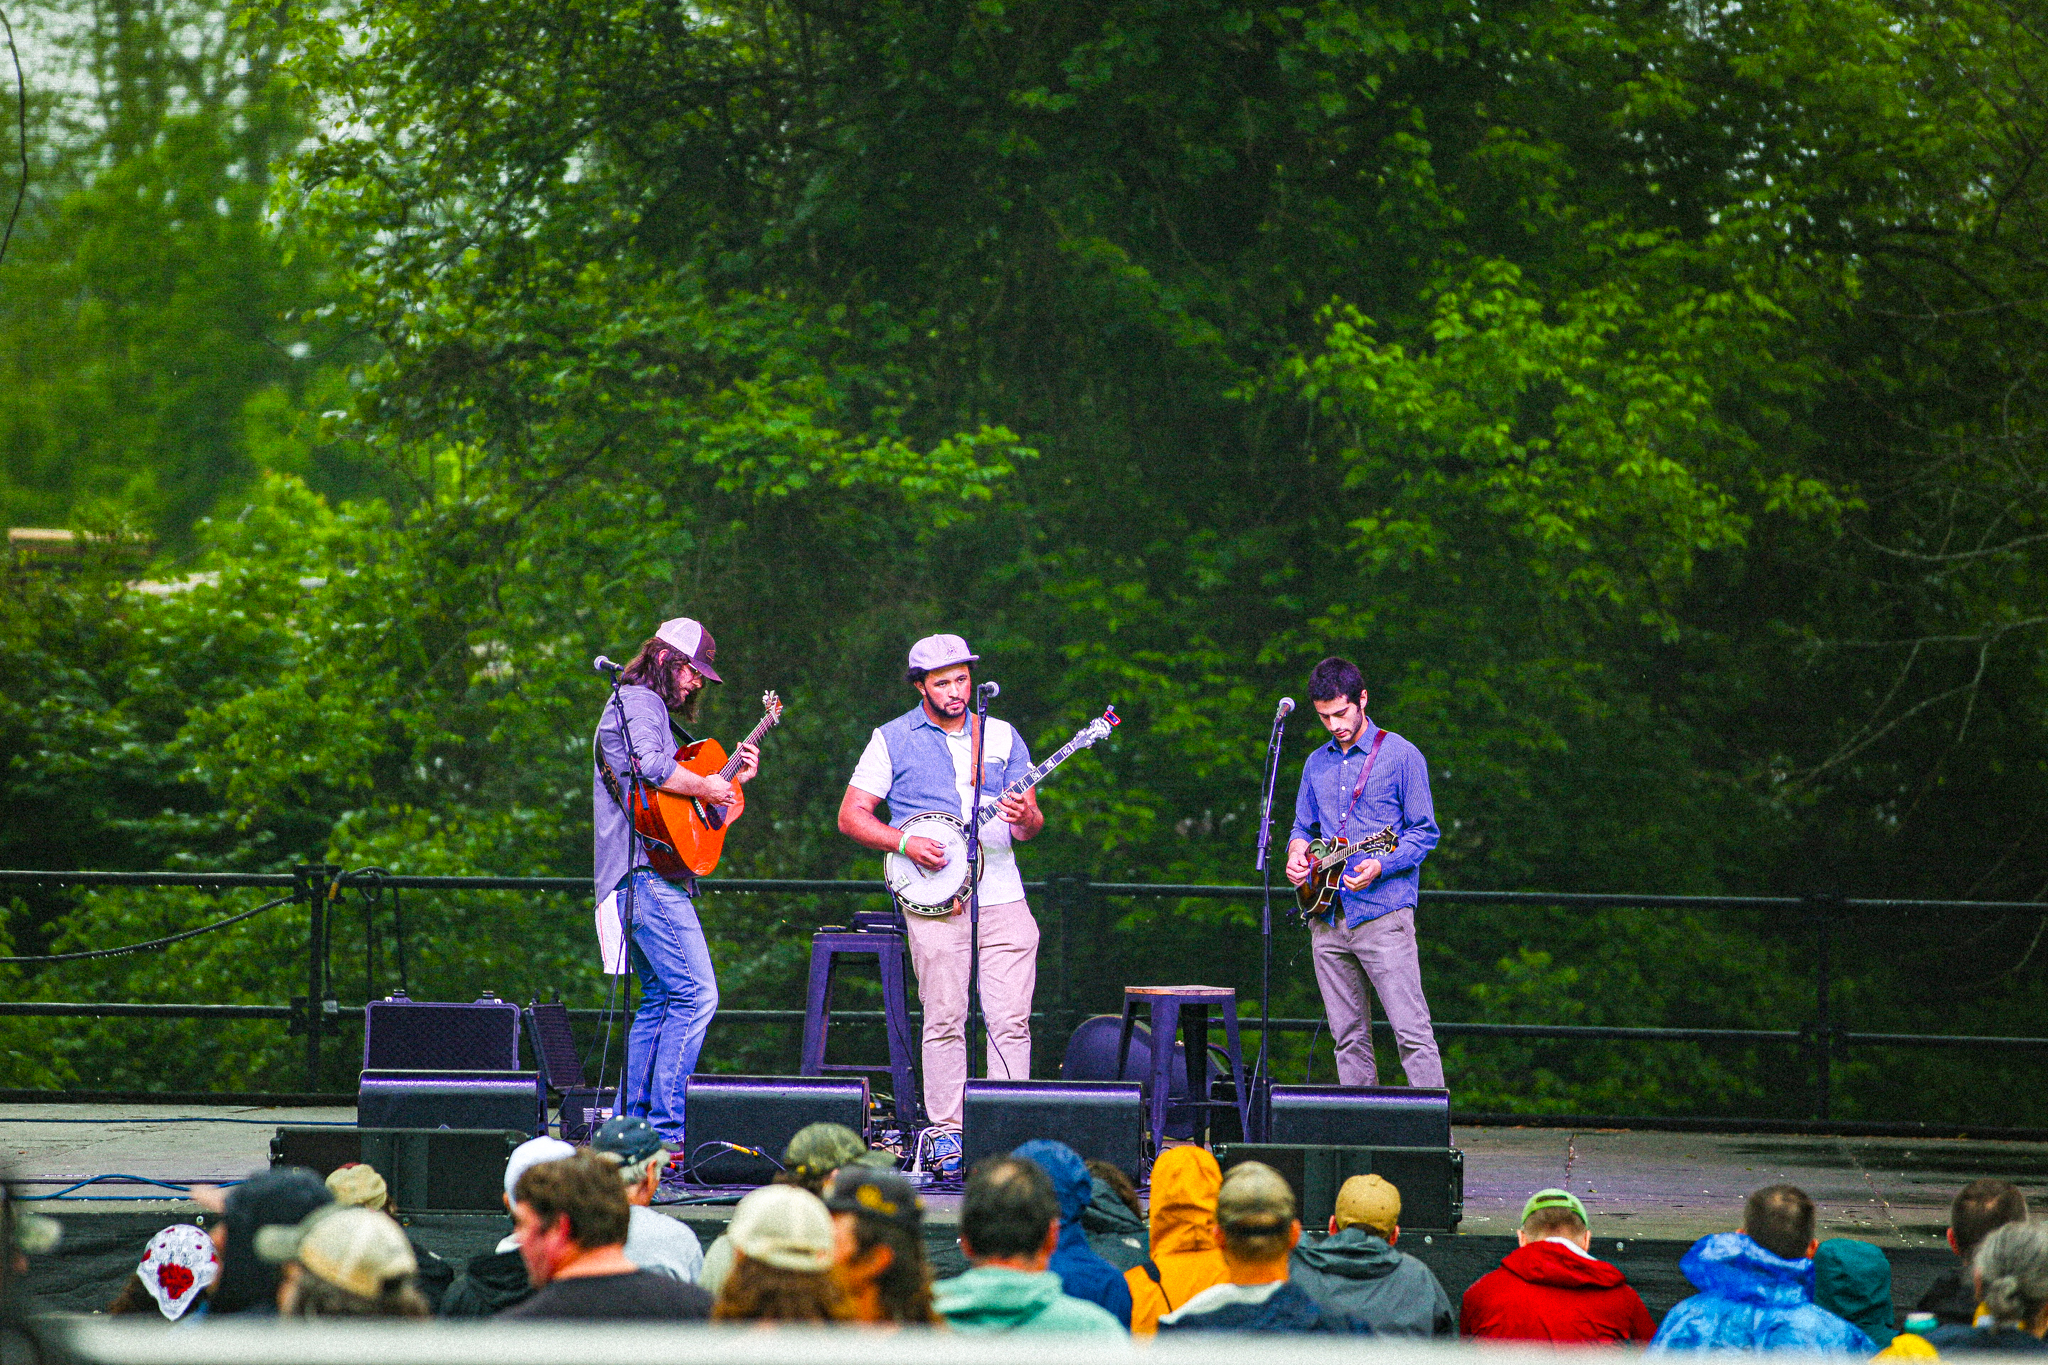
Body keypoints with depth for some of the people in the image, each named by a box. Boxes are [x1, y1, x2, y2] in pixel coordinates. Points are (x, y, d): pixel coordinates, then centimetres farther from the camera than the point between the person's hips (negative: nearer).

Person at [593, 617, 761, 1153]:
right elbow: (652, 767, -24)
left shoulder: (654, 709, 28)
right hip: (647, 873, -11)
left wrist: (735, 780, 21)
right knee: (696, 994, -15)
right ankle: (665, 1130, -18)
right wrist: (706, 787, -12)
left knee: (660, 1001, 13)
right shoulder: (637, 701, -4)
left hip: (651, 879, 11)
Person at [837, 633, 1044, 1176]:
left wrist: (1025, 820, -11)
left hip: (1002, 893, 3)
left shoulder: (1003, 737, 15)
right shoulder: (893, 740, 6)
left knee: (1012, 1021, -4)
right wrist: (905, 844, -11)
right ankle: (944, 1133, 1)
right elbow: (851, 816, 4)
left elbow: (1031, 821, 13)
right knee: (944, 1021, -5)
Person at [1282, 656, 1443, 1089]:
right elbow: (1304, 826, 26)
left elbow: (1425, 833, -2)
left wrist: (1380, 867, -18)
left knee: (1412, 1031, -11)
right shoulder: (1317, 764, 17)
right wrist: (1297, 851, 2)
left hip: (1382, 913, -6)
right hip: (1327, 918, 6)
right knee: (1348, 1037, 6)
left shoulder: (1401, 756, -1)